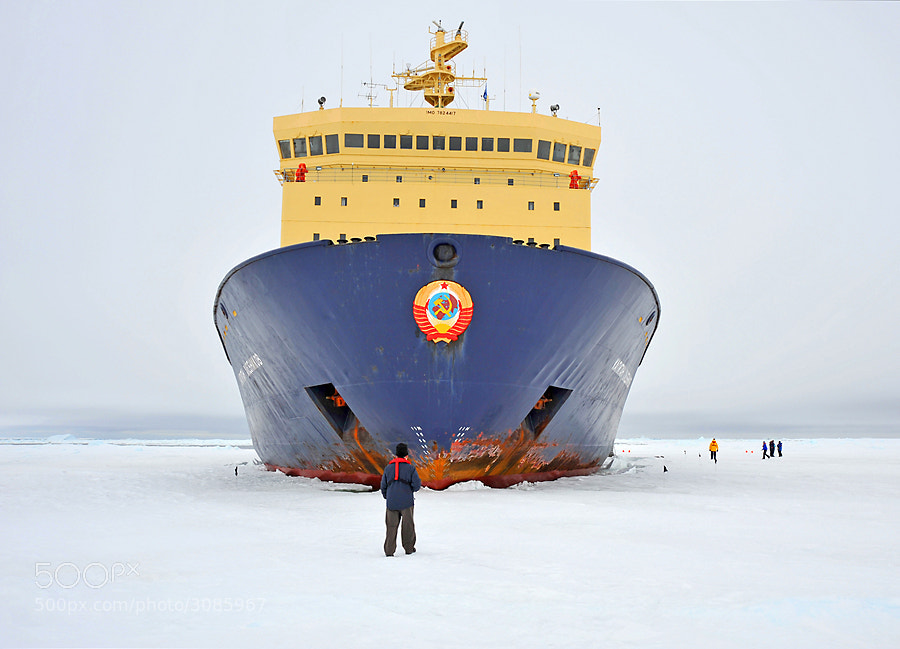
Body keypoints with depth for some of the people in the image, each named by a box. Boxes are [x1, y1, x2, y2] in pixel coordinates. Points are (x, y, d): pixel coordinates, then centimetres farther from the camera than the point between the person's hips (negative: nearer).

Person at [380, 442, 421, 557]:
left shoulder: (388, 468, 7)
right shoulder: (410, 468, -1)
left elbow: (383, 486, 9)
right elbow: (417, 484, -6)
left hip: (391, 502, 2)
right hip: (406, 501, -2)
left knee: (391, 526, 3)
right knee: (408, 525, 10)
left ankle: (389, 550, -3)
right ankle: (409, 548, 18)